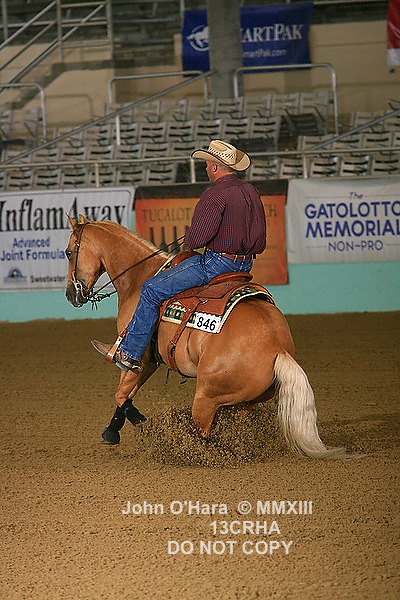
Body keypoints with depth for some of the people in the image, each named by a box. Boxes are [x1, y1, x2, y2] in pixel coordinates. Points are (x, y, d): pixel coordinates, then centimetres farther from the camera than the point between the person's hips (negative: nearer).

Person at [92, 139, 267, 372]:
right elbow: (260, 243, 15)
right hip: (245, 263, 10)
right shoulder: (251, 192, 10)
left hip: (217, 262, -10)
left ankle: (129, 354, 0)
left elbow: (196, 239, -23)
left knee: (152, 290, -3)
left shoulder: (215, 196, -18)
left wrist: (189, 238, -1)